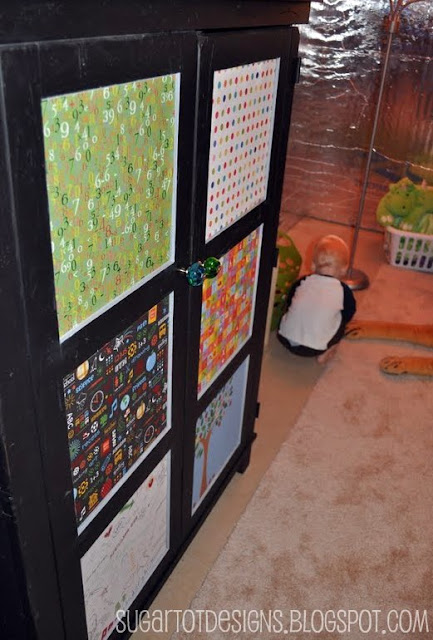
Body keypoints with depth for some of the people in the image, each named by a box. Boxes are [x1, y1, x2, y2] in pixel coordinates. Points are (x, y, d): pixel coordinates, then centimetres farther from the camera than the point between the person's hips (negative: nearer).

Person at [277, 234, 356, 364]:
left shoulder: (301, 282, 7)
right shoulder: (343, 290, -1)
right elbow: (348, 315, 14)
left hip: (285, 338, 4)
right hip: (313, 349, -4)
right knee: (341, 320, 16)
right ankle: (325, 353, 4)